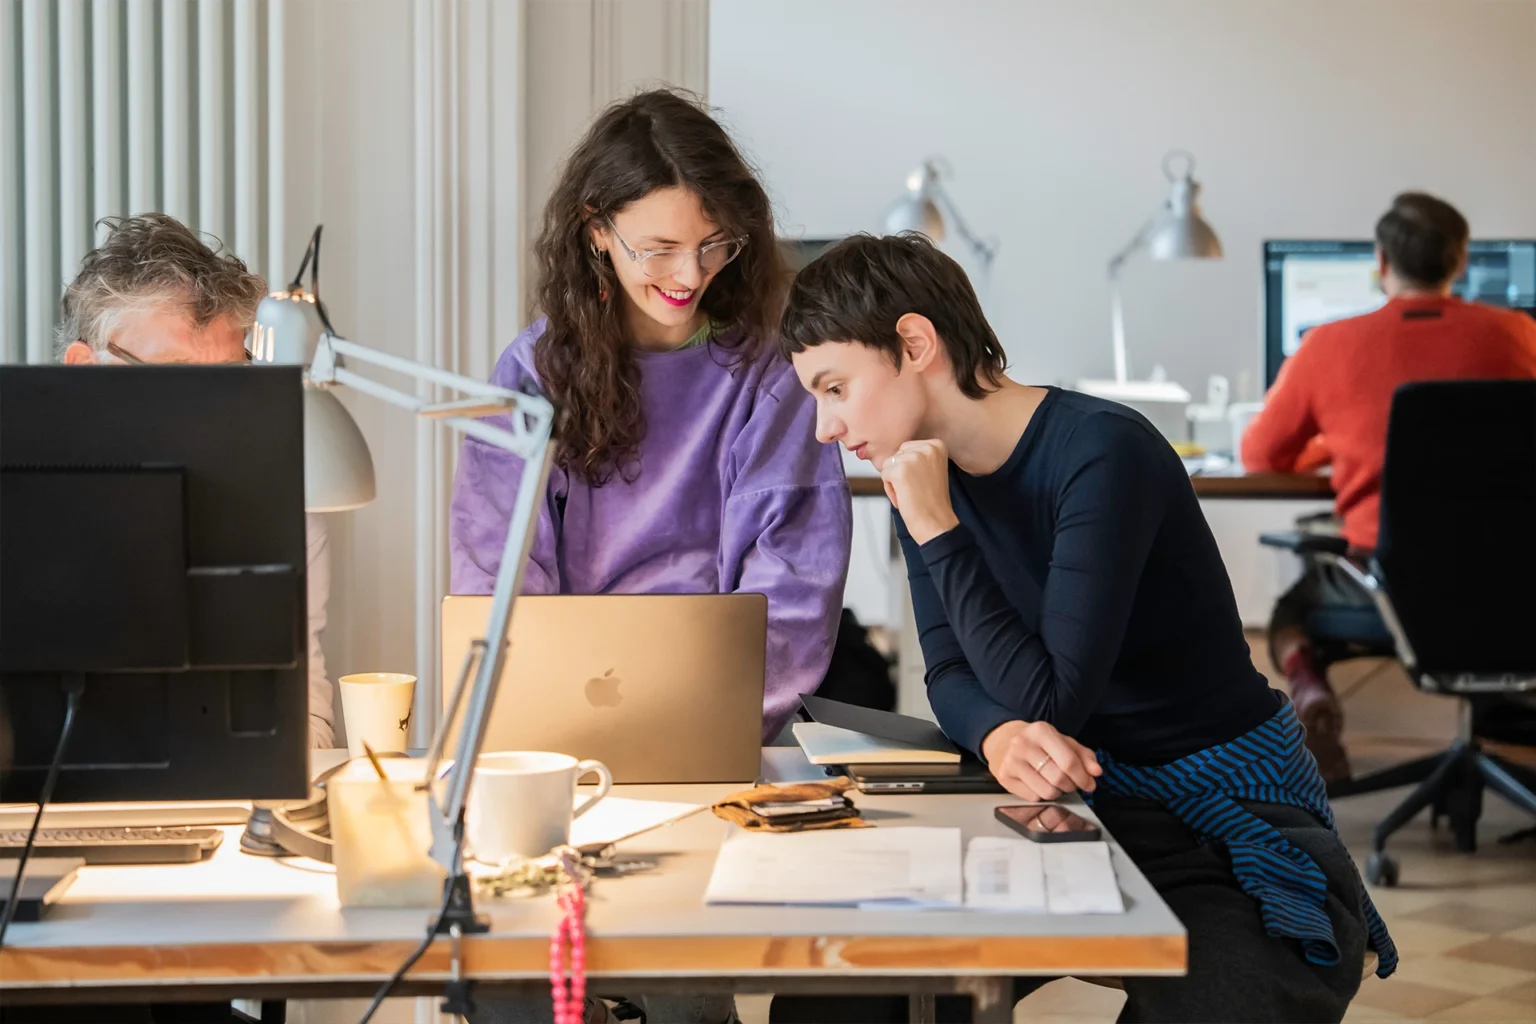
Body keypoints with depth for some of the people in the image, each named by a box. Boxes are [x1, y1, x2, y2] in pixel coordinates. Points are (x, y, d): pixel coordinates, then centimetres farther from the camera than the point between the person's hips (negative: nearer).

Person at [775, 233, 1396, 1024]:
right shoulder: (922, 474, 3)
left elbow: (1051, 700, -22)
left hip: (1232, 812, -6)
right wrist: (999, 736, -21)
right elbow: (950, 674, 2)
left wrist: (936, 529, -20)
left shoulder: (1102, 454, -21)